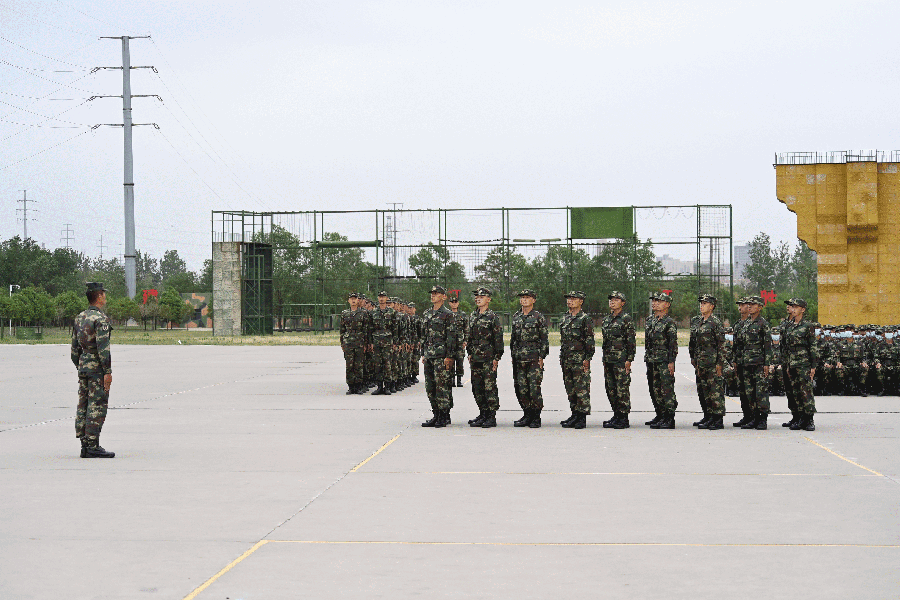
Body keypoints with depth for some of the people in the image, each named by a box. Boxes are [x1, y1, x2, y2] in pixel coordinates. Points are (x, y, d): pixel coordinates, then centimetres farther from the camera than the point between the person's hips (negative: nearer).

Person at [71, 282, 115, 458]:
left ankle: (84, 445, 11)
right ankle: (93, 446, -9)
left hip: (83, 366, 8)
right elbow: (103, 347, -19)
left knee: (83, 406, 9)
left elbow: (75, 346, 17)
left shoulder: (80, 318, 12)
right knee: (97, 407, -7)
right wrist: (107, 371, -18)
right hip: (97, 367, -8)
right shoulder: (100, 319, -13)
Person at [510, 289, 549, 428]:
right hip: (519, 358, 5)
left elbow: (544, 339, -2)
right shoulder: (516, 317, 14)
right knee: (521, 388, 4)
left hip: (534, 358, -5)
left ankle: (536, 417, 1)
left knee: (534, 388, -7)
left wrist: (541, 358, -7)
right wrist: (513, 355, 15)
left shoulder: (539, 317, -1)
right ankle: (527, 415, 14)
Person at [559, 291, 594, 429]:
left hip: (580, 359, -7)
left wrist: (587, 359, -14)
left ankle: (582, 418, -5)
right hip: (566, 360, 7)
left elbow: (590, 340, -8)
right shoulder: (564, 318, 16)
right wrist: (561, 358, 18)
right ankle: (575, 415, 16)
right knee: (570, 389, 10)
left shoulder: (585, 319, -6)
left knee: (581, 388, -6)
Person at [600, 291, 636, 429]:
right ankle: (616, 416, 17)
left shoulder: (626, 319, -6)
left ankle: (624, 419, -2)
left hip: (621, 359, -7)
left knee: (622, 388, -6)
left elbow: (631, 341, -9)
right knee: (611, 389, 9)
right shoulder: (606, 319, 15)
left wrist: (629, 360, -14)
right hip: (608, 359, 7)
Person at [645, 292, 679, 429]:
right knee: (654, 389, 12)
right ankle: (660, 416, 22)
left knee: (667, 389, -8)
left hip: (665, 361, -8)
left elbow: (673, 343, -10)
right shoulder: (649, 320, 15)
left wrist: (671, 362, -15)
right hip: (651, 361, 8)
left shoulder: (669, 322, -7)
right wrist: (647, 358, 18)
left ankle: (670, 419, -7)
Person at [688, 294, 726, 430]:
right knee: (702, 390, 12)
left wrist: (720, 363, -13)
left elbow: (721, 344, -10)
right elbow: (692, 341, 22)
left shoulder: (716, 323, -9)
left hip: (712, 361, -8)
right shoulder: (695, 321, 12)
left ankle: (718, 421, -6)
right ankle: (707, 416, 21)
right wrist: (693, 357, 19)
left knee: (715, 390, -7)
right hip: (699, 361, 8)